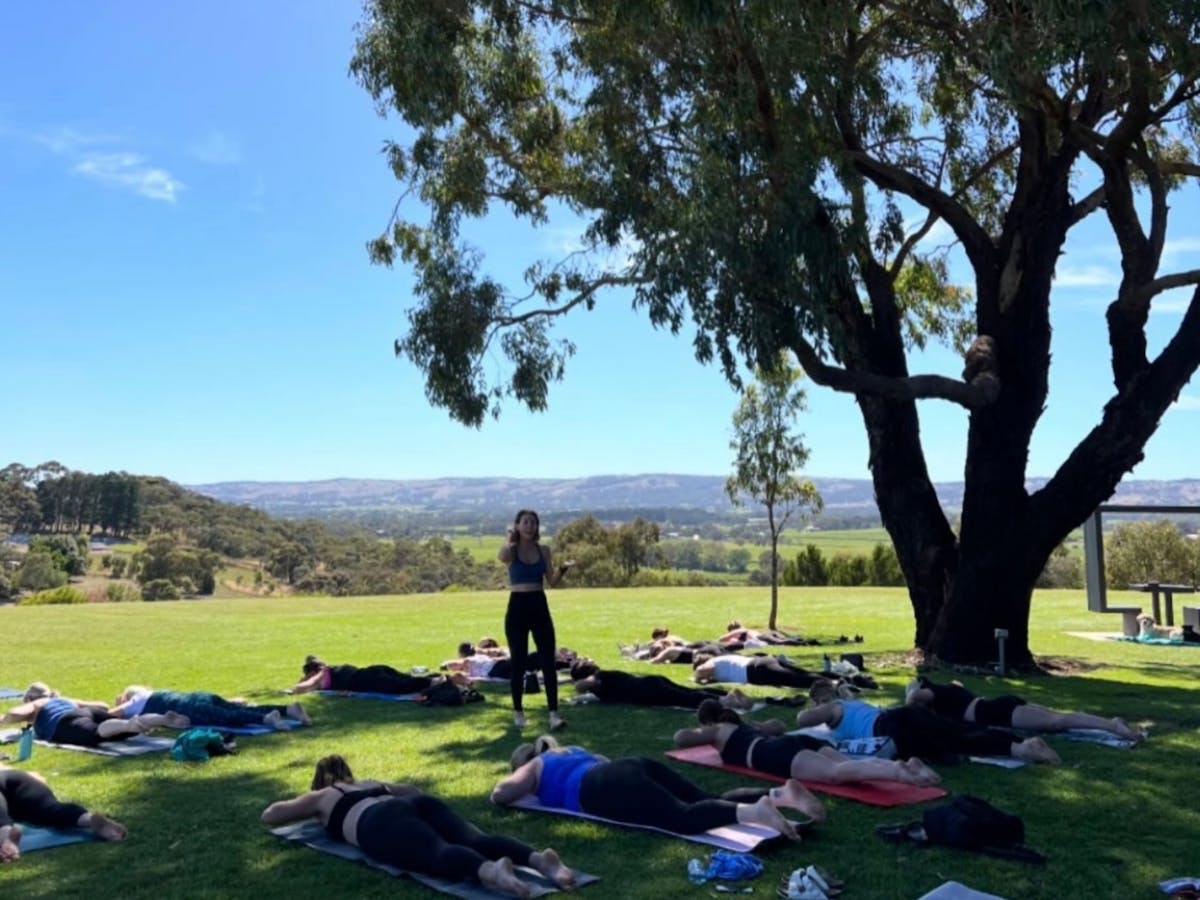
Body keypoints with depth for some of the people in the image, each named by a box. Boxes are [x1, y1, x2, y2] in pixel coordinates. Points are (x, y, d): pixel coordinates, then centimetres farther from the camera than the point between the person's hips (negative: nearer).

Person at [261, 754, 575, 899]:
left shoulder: (321, 796, 34)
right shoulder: (373, 783, 46)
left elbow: (269, 814, 41)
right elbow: (414, 789, 62)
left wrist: (314, 812, 56)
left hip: (380, 822, -5)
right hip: (421, 803, 5)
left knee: (438, 852, -33)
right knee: (474, 840, -21)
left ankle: (490, 871, -65)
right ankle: (537, 858, -49)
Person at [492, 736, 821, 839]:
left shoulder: (534, 767, 25)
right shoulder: (575, 750, 41)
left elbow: (500, 793, 16)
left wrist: (514, 789, 39)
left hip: (608, 787, -7)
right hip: (635, 765, 7)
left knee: (683, 818, -27)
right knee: (708, 802, -4)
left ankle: (752, 812, -50)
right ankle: (780, 794, -24)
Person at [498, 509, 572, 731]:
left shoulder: (544, 550, 7)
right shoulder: (510, 550, -2)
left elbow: (552, 582, 4)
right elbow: (503, 557, -29)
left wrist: (562, 570, -13)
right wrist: (510, 539, -17)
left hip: (540, 607, 3)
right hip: (517, 607, -2)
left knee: (548, 661, -5)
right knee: (518, 662, 4)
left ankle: (554, 714, -7)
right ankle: (518, 712, 19)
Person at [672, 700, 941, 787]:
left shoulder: (717, 731, 25)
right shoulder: (745, 725, 43)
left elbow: (680, 737, 17)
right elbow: (778, 724, 60)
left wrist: (701, 736, 40)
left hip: (780, 754, -8)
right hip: (800, 741, 8)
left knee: (835, 772, -31)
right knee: (849, 764, -16)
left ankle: (896, 771, -54)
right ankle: (906, 764, -38)